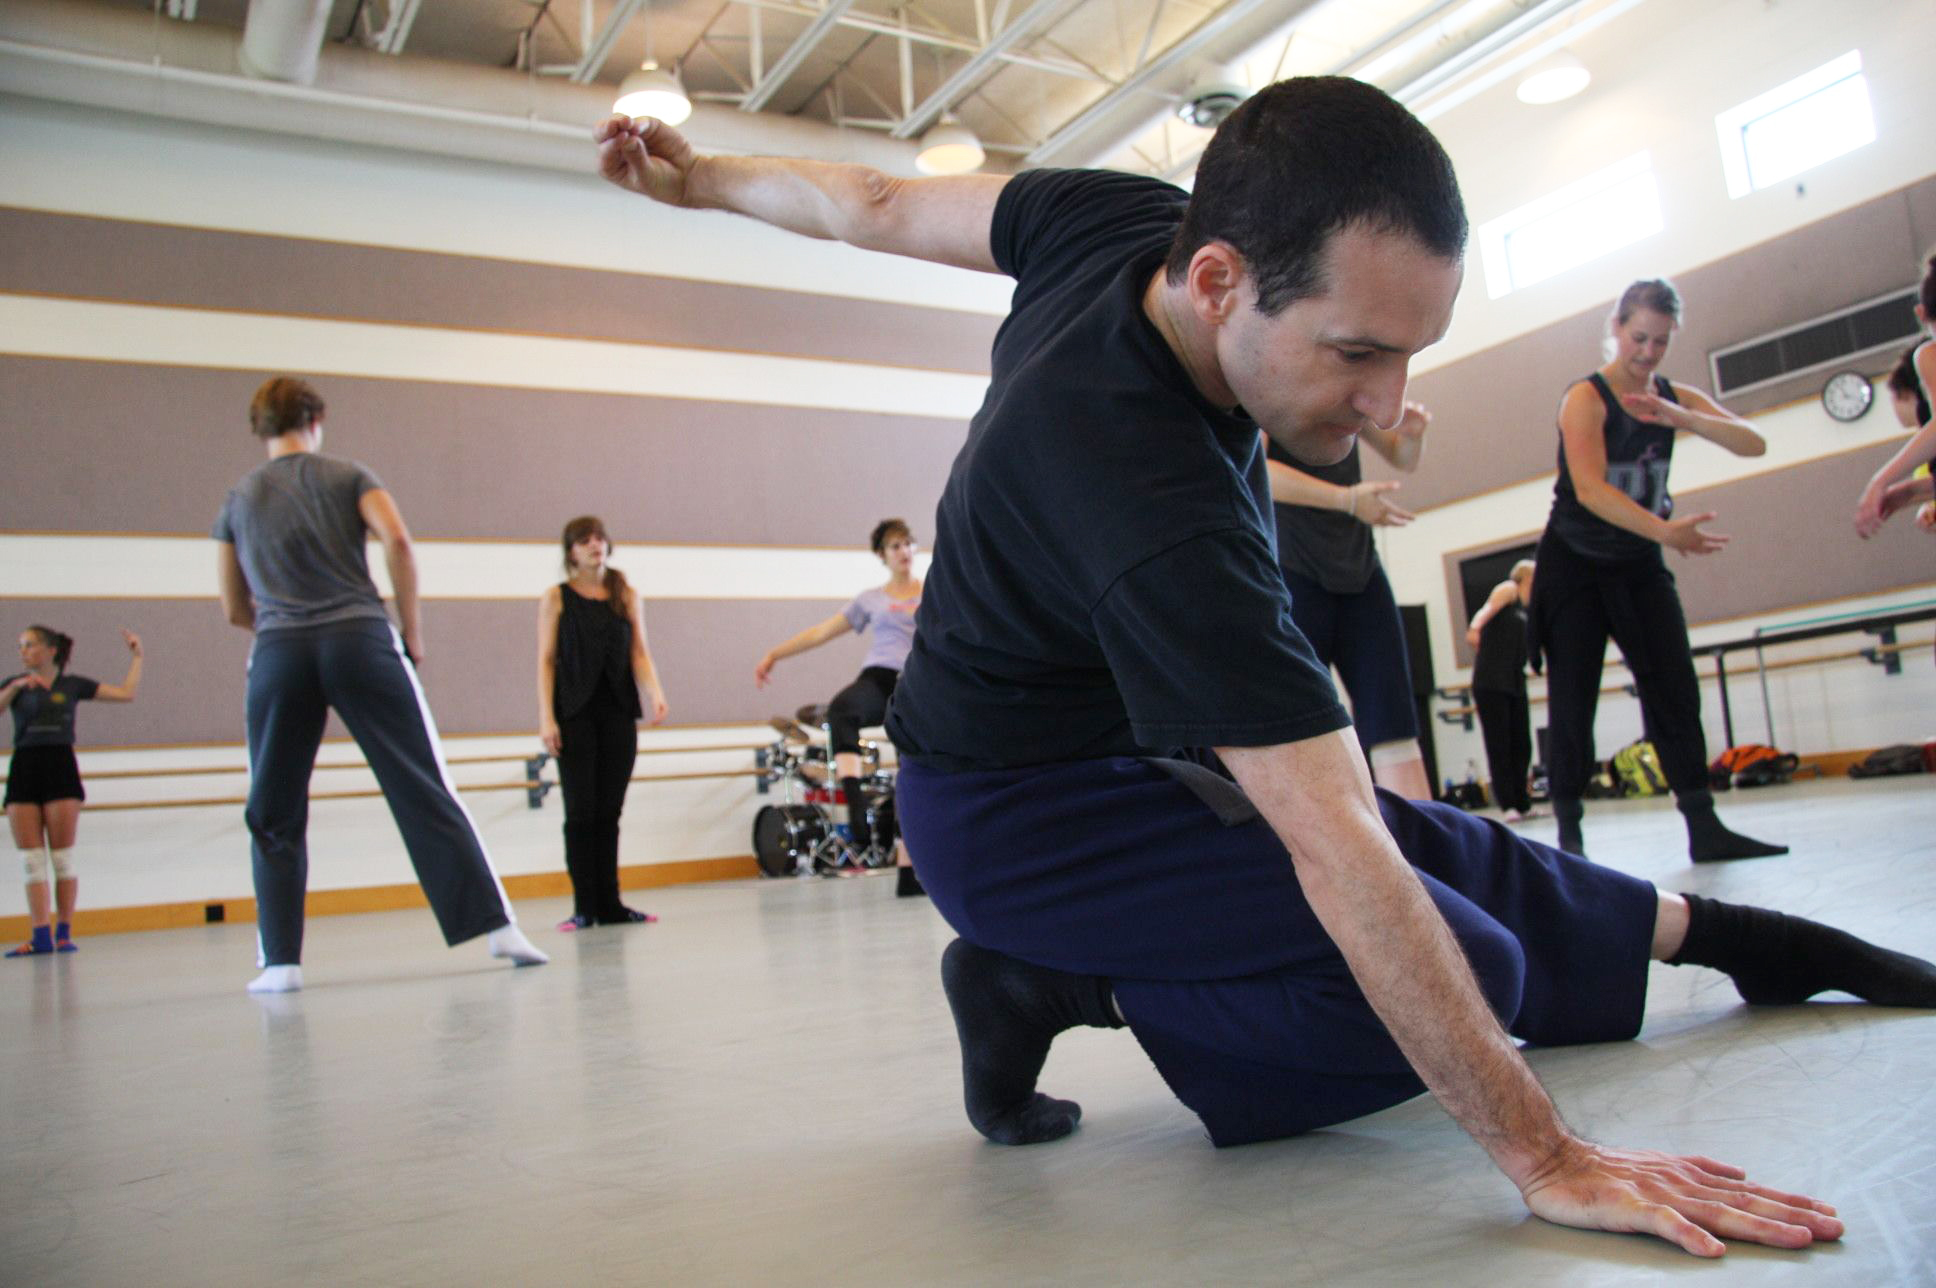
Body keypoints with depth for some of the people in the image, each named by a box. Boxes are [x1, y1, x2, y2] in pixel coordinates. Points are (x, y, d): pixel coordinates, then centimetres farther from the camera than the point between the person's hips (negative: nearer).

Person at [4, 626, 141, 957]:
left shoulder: (73, 685, 8)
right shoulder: (15, 684, 11)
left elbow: (127, 693, 10)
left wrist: (136, 655, 12)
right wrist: (16, 687, -21)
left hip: (60, 768, -2)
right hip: (24, 770, 2)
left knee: (62, 857, -1)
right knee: (31, 860, -2)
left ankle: (63, 932, 5)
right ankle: (41, 935, -2)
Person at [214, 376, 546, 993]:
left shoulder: (237, 500, 18)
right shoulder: (347, 476, 11)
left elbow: (235, 609, 20)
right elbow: (396, 539, -7)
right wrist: (412, 627, 1)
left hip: (278, 654, 2)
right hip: (360, 638, -1)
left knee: (274, 819, 11)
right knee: (425, 793, -1)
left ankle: (280, 961, 7)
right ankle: (497, 925, -4)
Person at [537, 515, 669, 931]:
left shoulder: (627, 596, 10)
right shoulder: (557, 598, 3)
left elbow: (640, 654, 7)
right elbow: (546, 661, 0)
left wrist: (655, 692, -11)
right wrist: (546, 718, -9)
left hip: (619, 713, 2)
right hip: (575, 714, -2)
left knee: (609, 812, 5)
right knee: (581, 812, -3)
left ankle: (610, 904, 11)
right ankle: (584, 907, 3)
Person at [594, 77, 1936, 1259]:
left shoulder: (1119, 218, -15)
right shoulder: (1161, 513, -39)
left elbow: (879, 205, 1)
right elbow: (1335, 858, -38)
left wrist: (702, 174, 19)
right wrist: (1547, 1158, -32)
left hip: (1139, 745, 8)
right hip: (1016, 814, -8)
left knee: (1453, 855, 8)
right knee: (1472, 966, -17)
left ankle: (1740, 934, 29)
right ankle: (1050, 983, -9)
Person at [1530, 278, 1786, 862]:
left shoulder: (1676, 398, 4)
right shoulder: (1586, 398, -14)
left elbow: (1753, 443, -9)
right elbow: (1589, 489, -28)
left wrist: (1680, 417, -25)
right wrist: (1665, 529, -39)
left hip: (1640, 566, 5)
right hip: (1576, 566, -5)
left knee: (1677, 692, -1)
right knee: (1572, 702, -4)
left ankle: (1705, 829, 3)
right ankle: (1569, 835, 2)